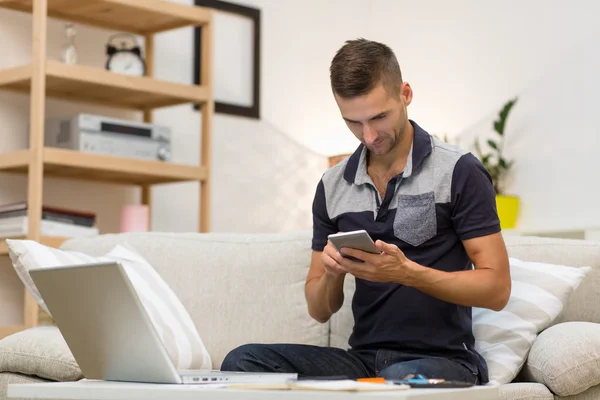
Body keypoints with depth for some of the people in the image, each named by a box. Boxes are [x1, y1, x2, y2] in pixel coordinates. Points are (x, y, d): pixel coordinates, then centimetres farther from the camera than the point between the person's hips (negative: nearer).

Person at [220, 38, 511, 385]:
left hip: (442, 358, -5)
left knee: (398, 380, -42)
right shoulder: (332, 187, 11)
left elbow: (497, 288, -7)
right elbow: (320, 311, 14)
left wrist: (407, 272, -19)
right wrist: (332, 275, -9)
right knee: (243, 362, -18)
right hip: (364, 356, 6)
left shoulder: (458, 171, -4)